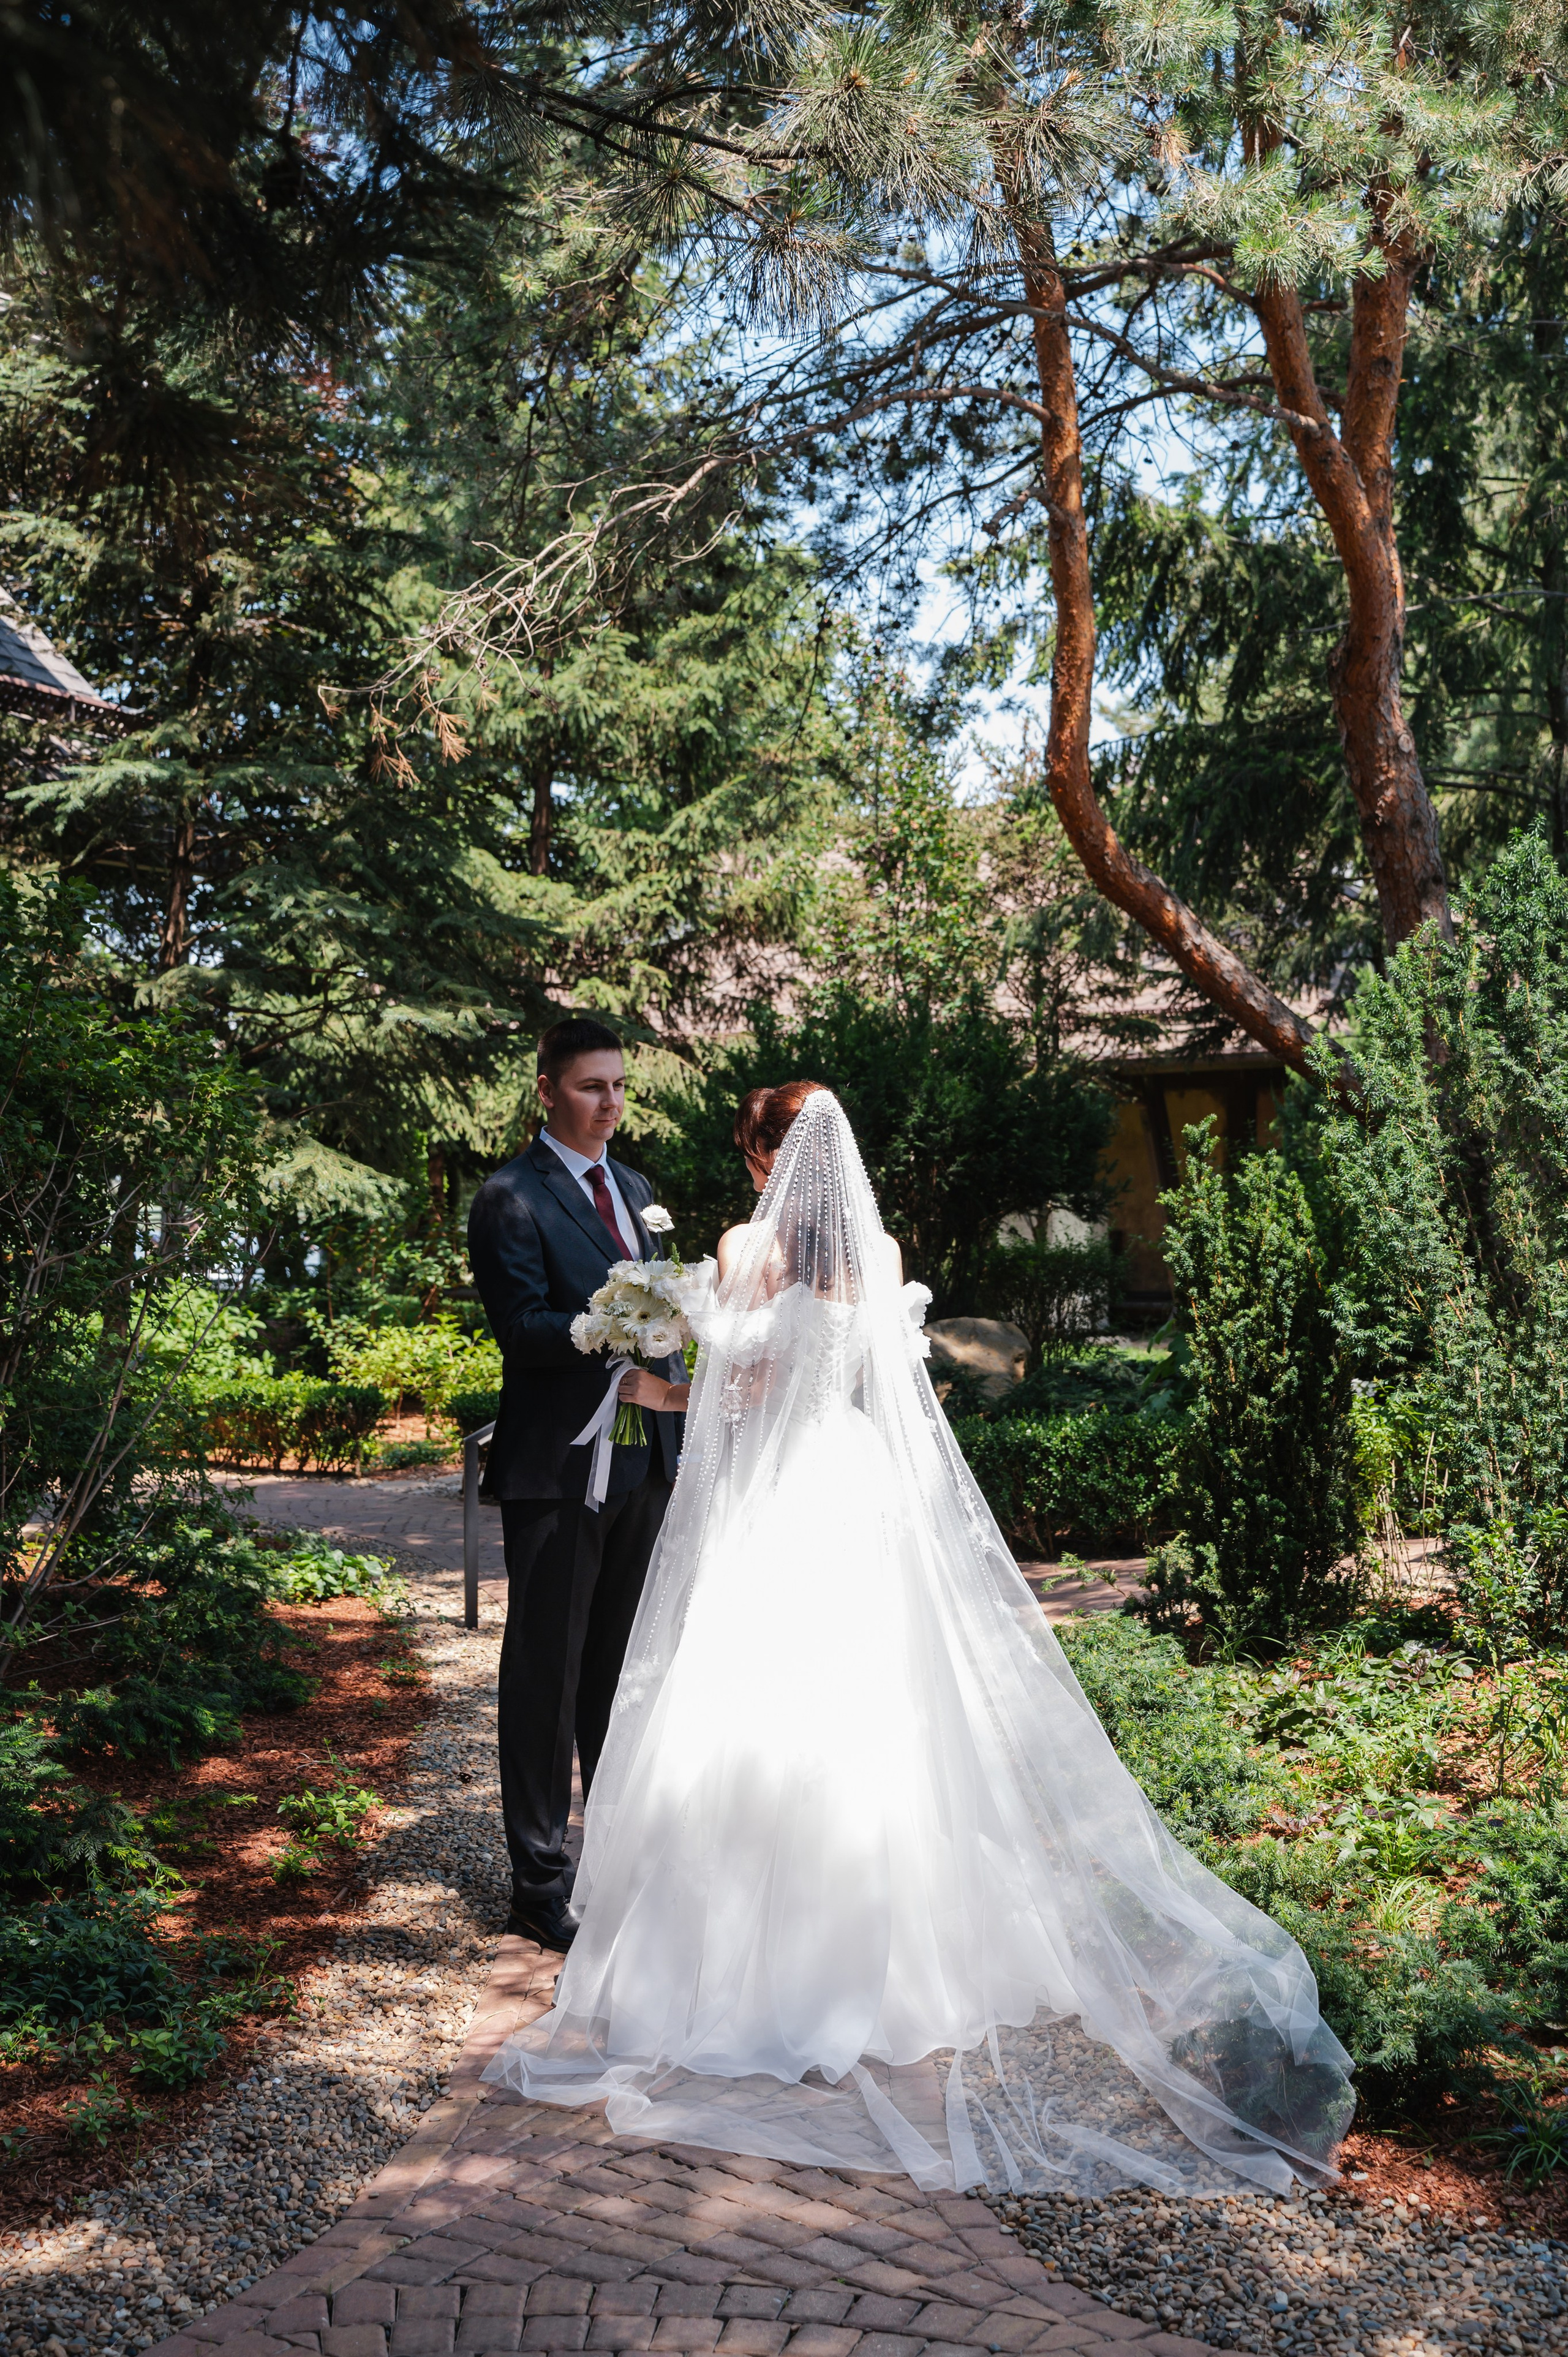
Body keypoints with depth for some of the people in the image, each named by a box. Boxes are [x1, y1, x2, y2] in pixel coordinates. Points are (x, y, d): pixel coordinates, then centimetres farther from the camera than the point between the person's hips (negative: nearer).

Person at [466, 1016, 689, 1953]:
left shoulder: (634, 1189, 14)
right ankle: (540, 1883, 12)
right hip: (558, 1469, -7)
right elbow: (523, 1328, -18)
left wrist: (677, 1418, 13)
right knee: (546, 1673, 2)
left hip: (643, 1462, 7)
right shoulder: (512, 1199, -9)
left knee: (623, 1666, 17)